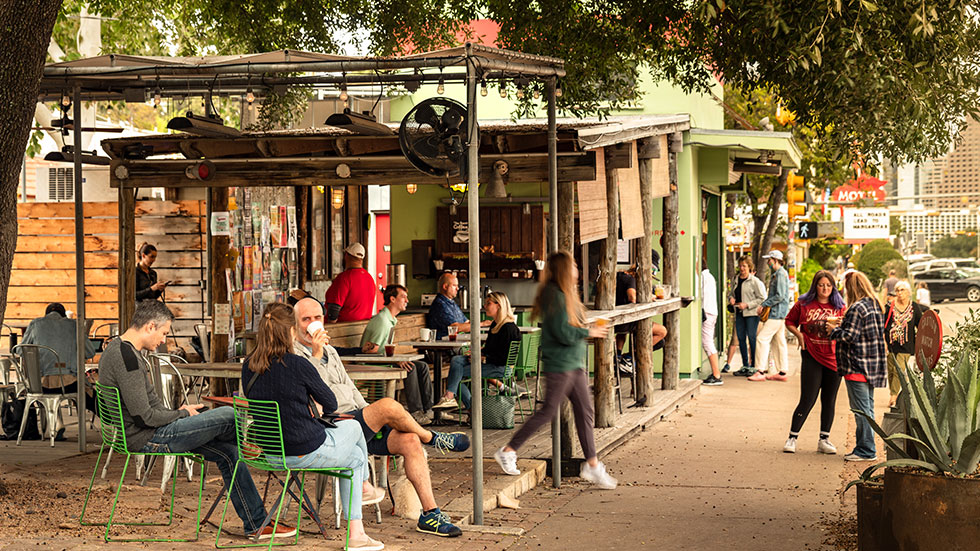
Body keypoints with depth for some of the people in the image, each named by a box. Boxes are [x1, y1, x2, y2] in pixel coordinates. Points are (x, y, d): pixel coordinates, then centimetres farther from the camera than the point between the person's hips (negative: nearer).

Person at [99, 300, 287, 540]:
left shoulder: (116, 349, 13)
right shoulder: (128, 358, -21)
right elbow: (144, 416, -23)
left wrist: (178, 413, 11)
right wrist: (182, 414, -7)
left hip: (146, 434, 11)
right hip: (147, 439, -11)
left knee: (228, 452, 6)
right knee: (227, 416, -10)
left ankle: (257, 524, 8)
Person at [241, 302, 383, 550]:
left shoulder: (248, 367, -5)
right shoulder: (297, 365, -23)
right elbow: (331, 405, -8)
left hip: (268, 453, 7)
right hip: (307, 453, -6)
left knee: (355, 456, 29)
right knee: (353, 427, 27)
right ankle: (365, 487, 55)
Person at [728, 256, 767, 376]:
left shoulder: (755, 281, -8)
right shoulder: (735, 280, 12)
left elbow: (761, 298, -10)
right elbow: (731, 293, 25)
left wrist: (747, 305, -16)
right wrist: (731, 298, 1)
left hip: (751, 314, -6)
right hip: (739, 313, 7)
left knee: (752, 338, -5)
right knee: (741, 339, 8)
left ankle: (754, 366, 1)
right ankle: (745, 366, 16)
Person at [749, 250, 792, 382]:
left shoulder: (781, 274, -15)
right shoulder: (777, 274, 18)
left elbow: (780, 296, -22)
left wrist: (763, 305, -16)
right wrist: (764, 305, 11)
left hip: (776, 313, -10)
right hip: (779, 313, 10)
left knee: (762, 339, -11)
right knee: (779, 342, 10)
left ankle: (761, 371, -12)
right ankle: (781, 372, 12)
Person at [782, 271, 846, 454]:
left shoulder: (839, 307, 5)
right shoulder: (803, 304, 2)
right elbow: (789, 321, 13)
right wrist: (799, 335, -2)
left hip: (833, 358, 2)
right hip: (811, 357, -2)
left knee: (829, 401, 8)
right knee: (808, 399, -5)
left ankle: (824, 440, 17)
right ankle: (792, 438, 4)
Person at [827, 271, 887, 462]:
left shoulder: (857, 308, -17)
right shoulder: (875, 306, 12)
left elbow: (849, 336, -20)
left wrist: (834, 330, -1)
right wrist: (842, 324, 14)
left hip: (857, 367, -9)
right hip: (873, 366, 9)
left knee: (861, 409, -4)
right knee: (868, 408, 14)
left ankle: (866, 450, -1)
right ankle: (865, 448, 20)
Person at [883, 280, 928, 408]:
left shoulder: (915, 307, 3)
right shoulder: (890, 306, 3)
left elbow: (921, 326, 8)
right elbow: (882, 325, 6)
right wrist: (883, 341, -2)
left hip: (906, 345, -1)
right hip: (890, 344, 1)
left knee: (899, 371, -9)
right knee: (890, 370, 6)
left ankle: (893, 396, -6)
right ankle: (893, 393, 20)